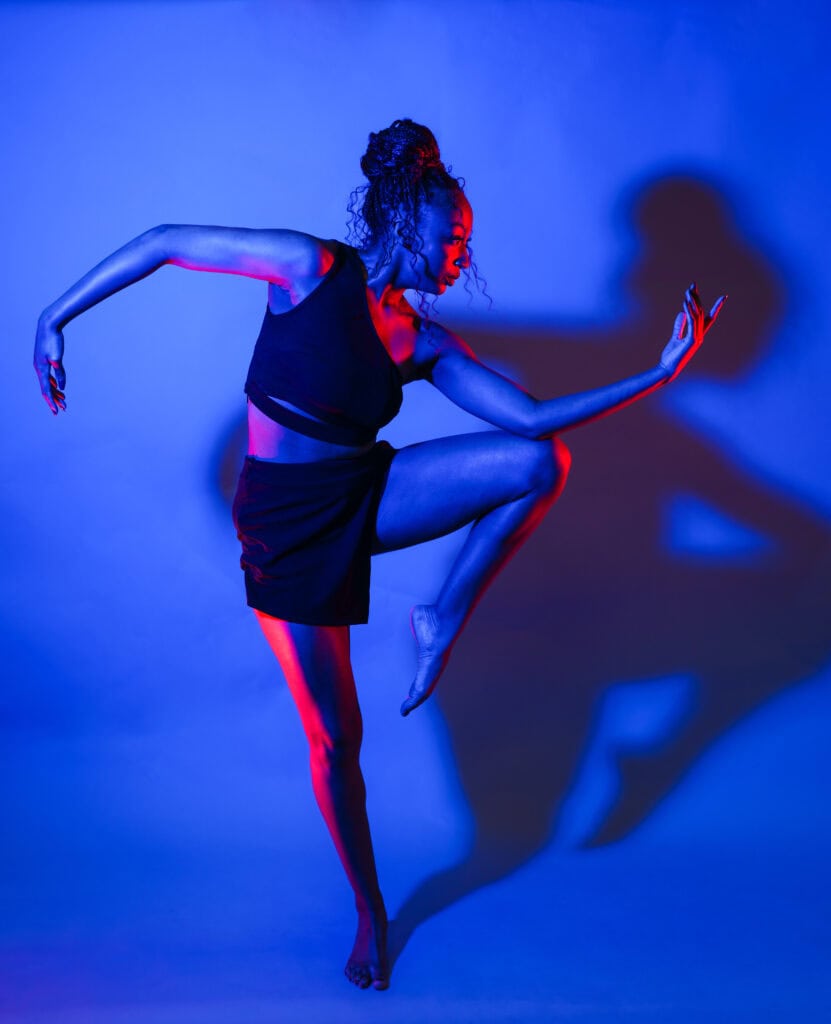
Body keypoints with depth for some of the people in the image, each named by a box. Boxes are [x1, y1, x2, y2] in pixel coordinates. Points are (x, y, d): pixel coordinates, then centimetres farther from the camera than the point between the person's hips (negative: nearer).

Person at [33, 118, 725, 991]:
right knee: (335, 739, 3)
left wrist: (658, 374, -9)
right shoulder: (312, 270, -13)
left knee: (542, 461, -16)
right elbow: (163, 242, -6)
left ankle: (443, 622, -5)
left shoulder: (425, 344, 1)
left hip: (369, 496, 4)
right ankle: (369, 913, 28)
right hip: (289, 522, -4)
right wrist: (57, 317, -6)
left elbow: (531, 414, -5)